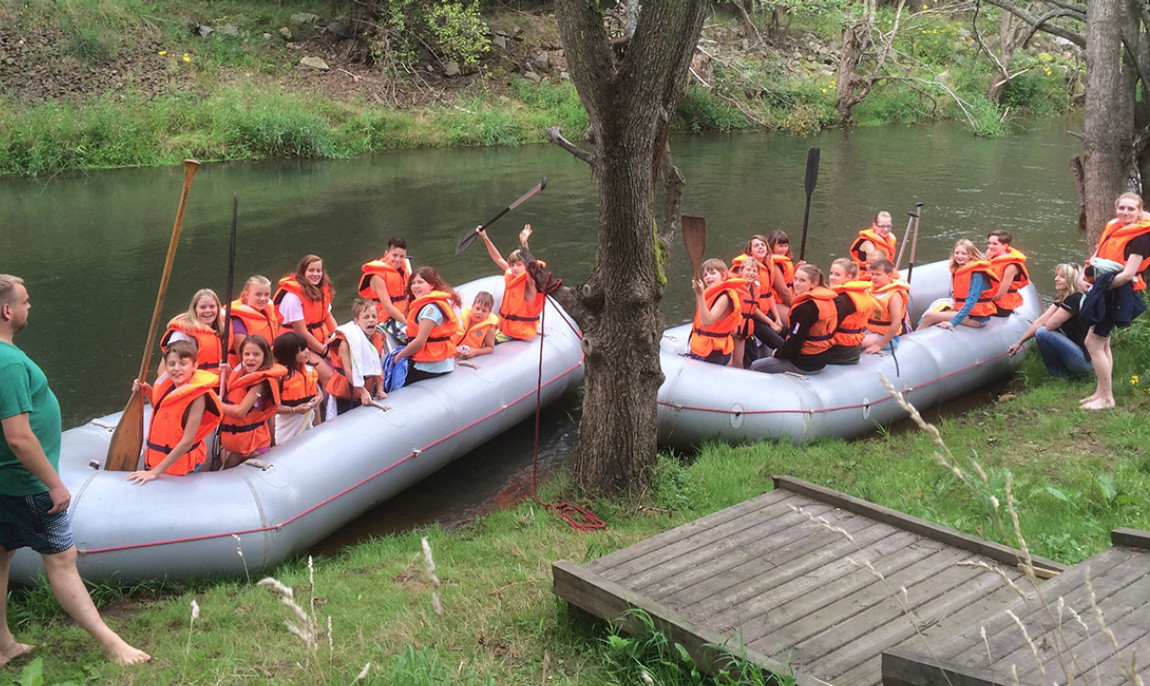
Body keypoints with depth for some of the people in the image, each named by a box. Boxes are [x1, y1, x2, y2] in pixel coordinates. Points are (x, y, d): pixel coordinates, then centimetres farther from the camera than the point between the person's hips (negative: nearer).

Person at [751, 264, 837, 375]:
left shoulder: (805, 308, -25)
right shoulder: (829, 300, 3)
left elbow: (794, 341, -24)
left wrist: (778, 353, -4)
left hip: (803, 364, -9)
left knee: (756, 366, 6)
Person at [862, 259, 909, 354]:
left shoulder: (894, 295, -17)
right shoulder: (870, 288, 5)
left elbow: (896, 324, -22)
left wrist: (880, 345, -23)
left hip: (887, 337, -7)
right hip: (870, 332, 7)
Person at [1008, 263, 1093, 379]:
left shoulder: (1074, 299, -19)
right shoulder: (1061, 299, 10)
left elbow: (1049, 325, -18)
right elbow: (1041, 321, 8)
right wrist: (1019, 342, 5)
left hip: (1086, 360, -9)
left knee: (1042, 333, -18)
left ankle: (1061, 376, -3)